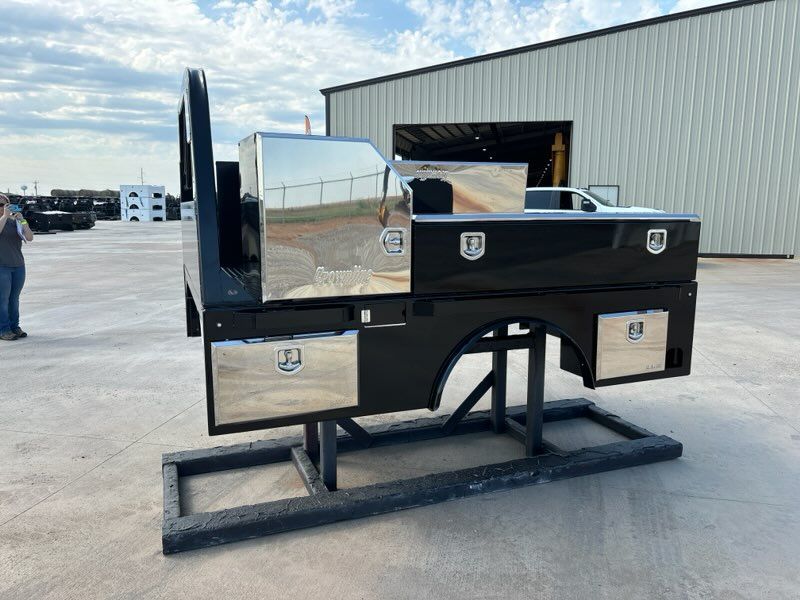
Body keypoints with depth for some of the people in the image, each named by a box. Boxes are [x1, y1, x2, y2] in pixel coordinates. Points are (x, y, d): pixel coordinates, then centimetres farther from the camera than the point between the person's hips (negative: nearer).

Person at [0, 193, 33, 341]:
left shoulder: (15, 221, 10)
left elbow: (30, 238, -2)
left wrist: (22, 221, -15)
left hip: (18, 265, 4)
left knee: (14, 298, 8)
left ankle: (14, 327, 15)